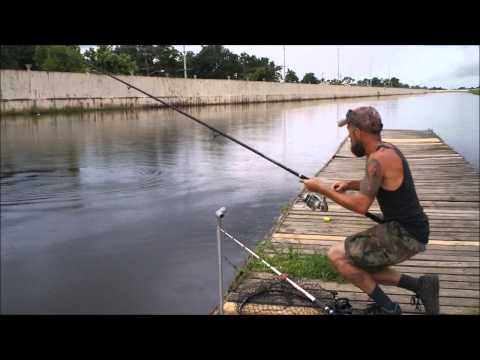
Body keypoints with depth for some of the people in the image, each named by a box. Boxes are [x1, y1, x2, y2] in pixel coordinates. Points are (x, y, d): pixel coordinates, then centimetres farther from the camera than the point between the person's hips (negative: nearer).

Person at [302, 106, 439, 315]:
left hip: (405, 235, -10)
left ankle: (388, 308, 1)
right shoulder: (386, 150, 9)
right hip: (406, 229, 10)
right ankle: (421, 285, 14)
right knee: (357, 265, 17)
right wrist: (350, 184, 11)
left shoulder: (378, 159, -22)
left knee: (337, 256, -12)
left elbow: (361, 205, -24)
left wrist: (322, 189, -14)